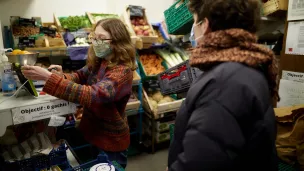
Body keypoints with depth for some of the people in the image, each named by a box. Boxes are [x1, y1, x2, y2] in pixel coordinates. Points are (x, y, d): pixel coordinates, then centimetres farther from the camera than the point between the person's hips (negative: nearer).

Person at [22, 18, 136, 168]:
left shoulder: (122, 71, -29)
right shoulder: (98, 62, -3)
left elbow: (93, 95, -40)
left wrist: (48, 77, -42)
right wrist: (62, 77, -17)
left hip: (111, 141, -7)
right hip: (91, 132, 8)